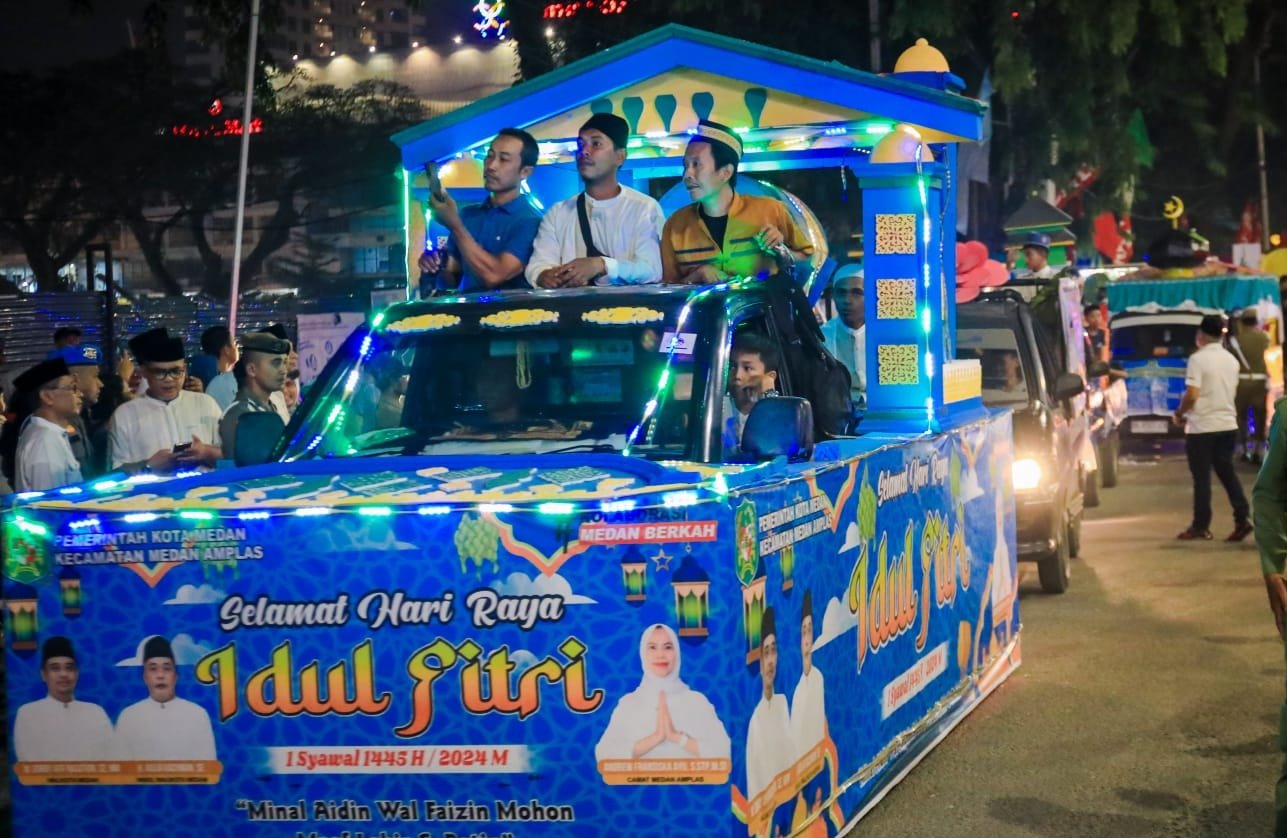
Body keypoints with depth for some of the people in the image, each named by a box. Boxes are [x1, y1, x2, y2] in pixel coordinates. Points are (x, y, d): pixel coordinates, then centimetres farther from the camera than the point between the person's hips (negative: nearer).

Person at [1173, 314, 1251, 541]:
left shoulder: (1198, 359, -14)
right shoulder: (1231, 360, 9)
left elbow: (1192, 395, -19)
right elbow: (1231, 391, 15)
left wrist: (1179, 414, -2)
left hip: (1202, 426, -6)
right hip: (1227, 424, 6)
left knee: (1202, 478, 1)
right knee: (1227, 473, 10)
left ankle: (1201, 526, 6)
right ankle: (1243, 519, -1)